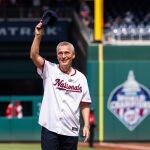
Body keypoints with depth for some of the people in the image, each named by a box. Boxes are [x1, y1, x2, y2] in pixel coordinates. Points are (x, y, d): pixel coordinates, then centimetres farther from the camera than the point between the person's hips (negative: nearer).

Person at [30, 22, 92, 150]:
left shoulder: (81, 78, 9)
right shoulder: (50, 70, 4)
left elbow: (85, 104, 10)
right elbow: (34, 56, -12)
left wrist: (86, 125, 0)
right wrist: (38, 36, -22)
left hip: (71, 130, 2)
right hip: (50, 128, -2)